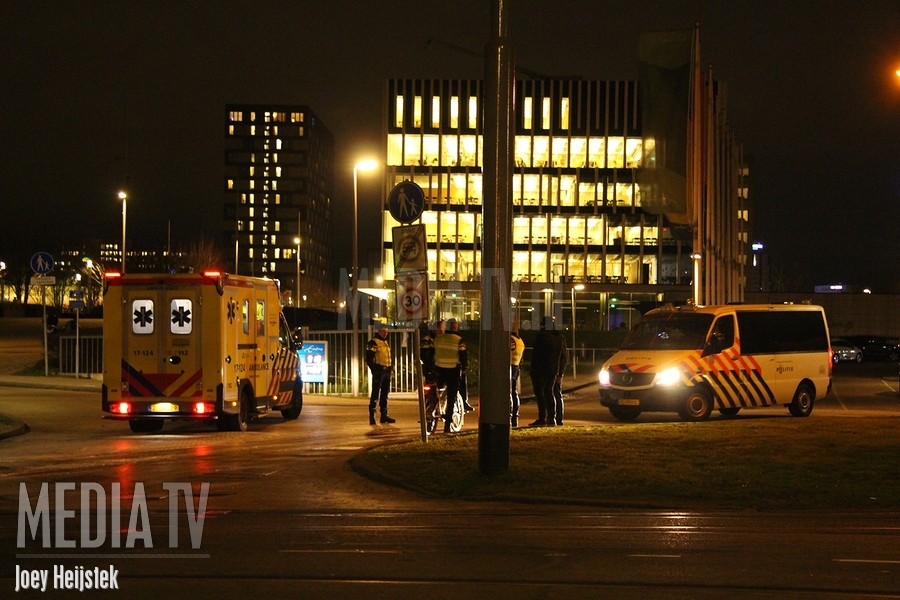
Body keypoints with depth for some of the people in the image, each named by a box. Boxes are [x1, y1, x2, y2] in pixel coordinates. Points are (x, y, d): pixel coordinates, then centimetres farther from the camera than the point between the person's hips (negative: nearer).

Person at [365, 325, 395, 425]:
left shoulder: (386, 343, 19)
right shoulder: (373, 343, -8)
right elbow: (369, 359, -13)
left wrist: (391, 366, 14)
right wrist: (375, 370, -19)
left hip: (386, 372, 8)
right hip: (378, 372, -8)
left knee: (385, 394, 11)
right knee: (375, 394, -9)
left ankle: (384, 415, 16)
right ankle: (372, 416, -8)